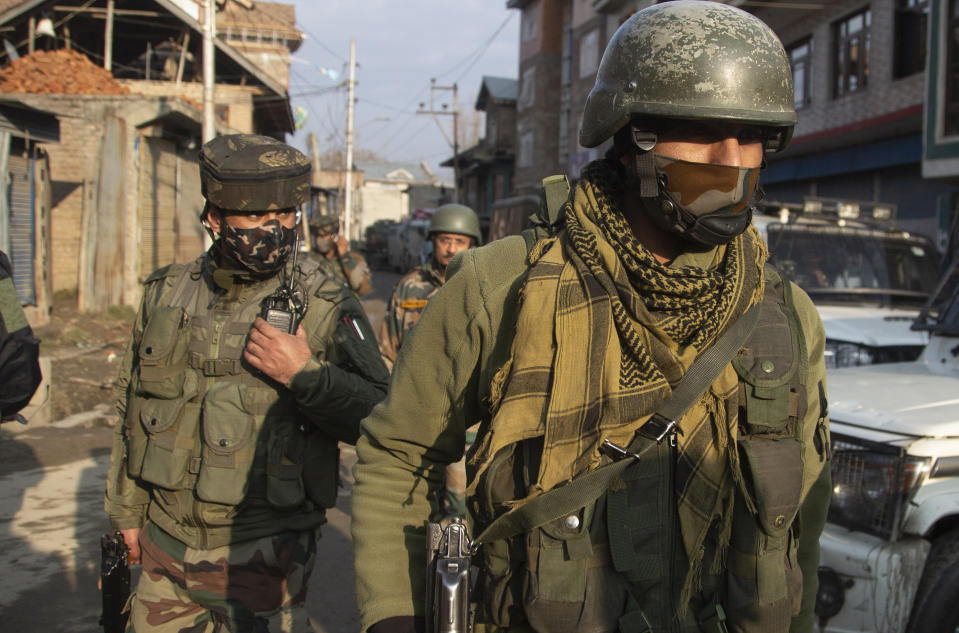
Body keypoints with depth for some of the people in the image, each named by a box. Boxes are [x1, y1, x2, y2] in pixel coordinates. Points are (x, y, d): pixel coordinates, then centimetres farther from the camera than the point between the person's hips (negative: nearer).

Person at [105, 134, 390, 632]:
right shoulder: (165, 295, 3)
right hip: (164, 545, 4)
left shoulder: (325, 308, -10)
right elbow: (132, 408, 13)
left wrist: (305, 375, -26)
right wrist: (126, 511, 17)